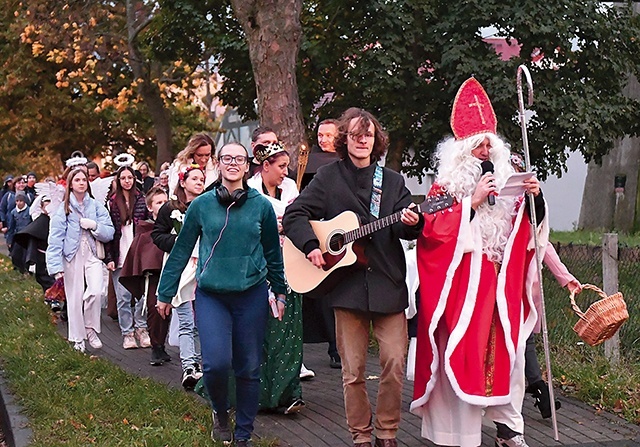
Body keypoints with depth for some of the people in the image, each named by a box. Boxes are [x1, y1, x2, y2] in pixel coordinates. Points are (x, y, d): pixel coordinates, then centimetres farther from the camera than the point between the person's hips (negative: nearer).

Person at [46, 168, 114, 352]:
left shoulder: (96, 206, 7)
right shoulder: (63, 209, 1)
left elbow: (109, 233, 5)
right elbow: (55, 239, -5)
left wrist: (94, 225, -13)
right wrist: (56, 266, -12)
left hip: (92, 254, 1)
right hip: (72, 256, -1)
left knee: (95, 291, -19)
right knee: (75, 297, 3)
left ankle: (91, 328, 3)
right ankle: (78, 339, 16)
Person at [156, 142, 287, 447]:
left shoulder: (261, 205, 1)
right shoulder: (201, 205, 0)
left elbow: (273, 253, 11)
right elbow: (181, 250, 6)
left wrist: (280, 293, 16)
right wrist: (165, 293, 8)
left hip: (252, 295, 1)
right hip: (211, 295, -1)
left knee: (248, 368, 5)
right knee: (216, 363, -16)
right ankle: (220, 411, 16)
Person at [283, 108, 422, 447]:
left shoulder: (392, 181, 11)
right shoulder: (328, 177, 6)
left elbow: (406, 229, 6)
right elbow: (294, 215, 4)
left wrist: (411, 224, -16)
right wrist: (311, 245, -10)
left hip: (388, 283, 1)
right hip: (347, 284, -1)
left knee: (394, 362, -3)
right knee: (353, 370, 3)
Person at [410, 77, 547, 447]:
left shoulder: (506, 180, 12)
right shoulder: (446, 185, 1)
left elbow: (532, 223, 12)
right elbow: (434, 229, -12)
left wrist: (536, 197, -8)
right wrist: (473, 201, -16)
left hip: (502, 282, 4)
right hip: (464, 281, -4)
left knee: (505, 350, 6)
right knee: (464, 352, -7)